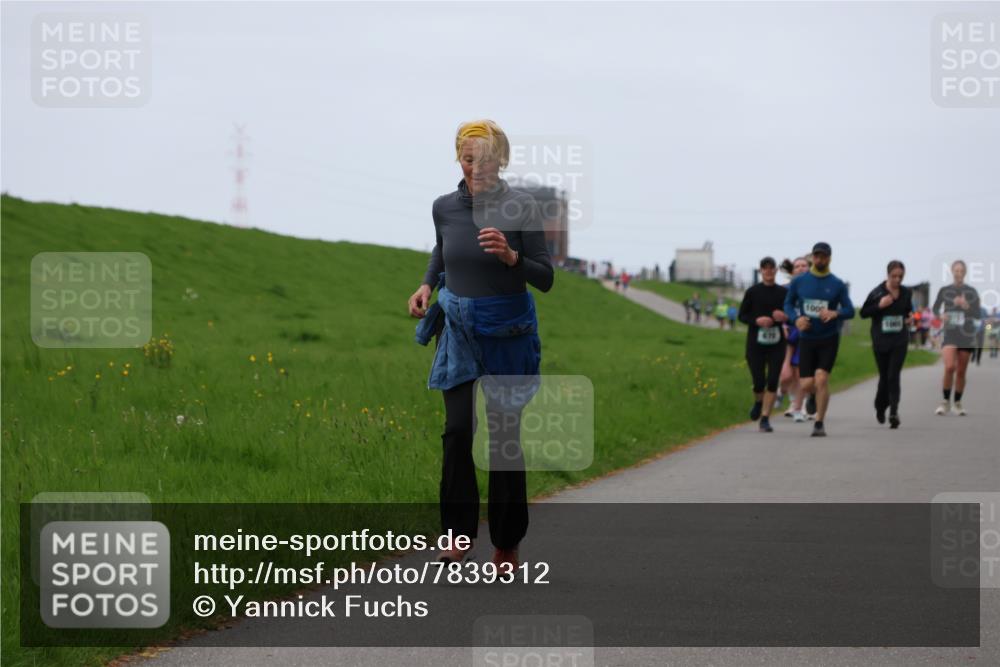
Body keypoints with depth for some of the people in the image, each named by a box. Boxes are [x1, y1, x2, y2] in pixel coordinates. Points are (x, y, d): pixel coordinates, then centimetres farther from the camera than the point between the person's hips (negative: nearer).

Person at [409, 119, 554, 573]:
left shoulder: (521, 208, -12)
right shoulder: (445, 207, -2)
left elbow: (546, 279, -10)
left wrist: (511, 257, -27)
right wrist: (427, 284, 6)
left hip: (508, 333, -2)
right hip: (459, 330, 2)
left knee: (505, 434, 3)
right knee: (457, 431, -11)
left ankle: (506, 545, 15)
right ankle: (460, 532, 2)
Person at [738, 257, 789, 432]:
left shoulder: (783, 292, 4)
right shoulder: (753, 292, 1)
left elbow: (792, 316, 11)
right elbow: (742, 315, 3)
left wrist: (785, 317, -12)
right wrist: (757, 320, -15)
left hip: (776, 343, 1)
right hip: (756, 343, -1)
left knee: (773, 381, -6)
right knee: (759, 382, -3)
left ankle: (765, 419, 0)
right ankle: (758, 402, 31)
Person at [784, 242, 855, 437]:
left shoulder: (837, 285, 0)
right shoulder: (799, 281, 3)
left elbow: (850, 311, 0)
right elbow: (788, 304, 10)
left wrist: (835, 313, -22)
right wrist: (796, 318, -11)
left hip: (828, 340, -1)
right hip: (806, 339, 2)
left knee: (821, 379, -16)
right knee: (807, 385, -5)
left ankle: (819, 423, -4)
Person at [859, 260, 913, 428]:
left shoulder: (906, 293, 4)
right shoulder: (877, 292, -6)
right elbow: (864, 312, -2)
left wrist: (910, 316, -1)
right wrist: (879, 306, -18)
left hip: (900, 340, 1)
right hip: (881, 340, -1)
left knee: (894, 376, -11)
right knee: (884, 376, 9)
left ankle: (894, 412, -16)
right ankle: (880, 407, 34)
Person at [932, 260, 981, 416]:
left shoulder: (971, 292, 3)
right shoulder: (944, 291, 3)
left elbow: (977, 313, -2)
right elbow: (935, 308, 12)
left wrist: (966, 306, -20)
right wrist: (941, 315, -9)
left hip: (967, 335, 1)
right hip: (950, 334, -1)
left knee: (961, 371, 5)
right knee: (949, 367, -19)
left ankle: (957, 404, 18)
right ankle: (945, 402, -6)